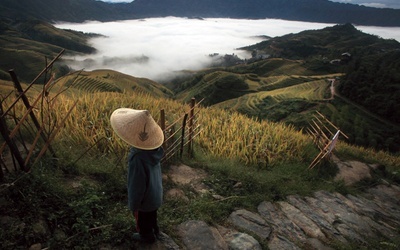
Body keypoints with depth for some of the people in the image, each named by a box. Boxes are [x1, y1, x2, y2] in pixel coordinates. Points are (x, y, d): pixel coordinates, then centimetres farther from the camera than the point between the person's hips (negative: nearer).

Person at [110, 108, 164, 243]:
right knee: (152, 216, 33)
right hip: (156, 194, 6)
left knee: (143, 219, 26)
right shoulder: (153, 149, -18)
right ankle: (154, 231, 58)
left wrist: (134, 206, -10)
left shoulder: (138, 158, -41)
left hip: (145, 199, -6)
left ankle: (147, 236, 52)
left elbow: (136, 186, -28)